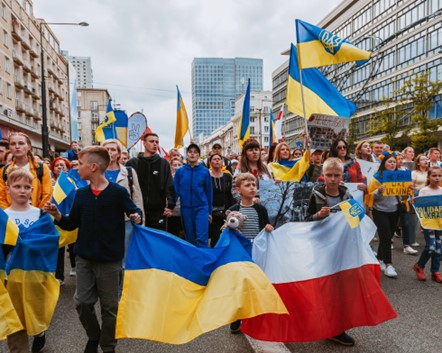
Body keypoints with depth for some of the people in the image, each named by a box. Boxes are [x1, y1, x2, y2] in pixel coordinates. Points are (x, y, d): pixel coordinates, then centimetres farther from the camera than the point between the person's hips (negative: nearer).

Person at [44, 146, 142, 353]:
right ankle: (93, 336, 39)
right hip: (84, 258, 5)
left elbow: (135, 212, -4)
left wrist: (137, 218, -26)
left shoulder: (118, 192, -12)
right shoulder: (81, 194, 4)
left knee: (109, 306, 10)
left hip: (109, 259, -4)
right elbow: (72, 224, 10)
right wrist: (57, 215, -7)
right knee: (82, 301, 11)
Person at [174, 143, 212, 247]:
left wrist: (210, 211, 6)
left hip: (201, 208, -2)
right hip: (186, 208, 2)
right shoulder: (180, 171, 1)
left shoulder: (205, 171, -2)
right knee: (190, 239, 12)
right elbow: (176, 191, 4)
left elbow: (208, 192, 3)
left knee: (202, 239, -9)